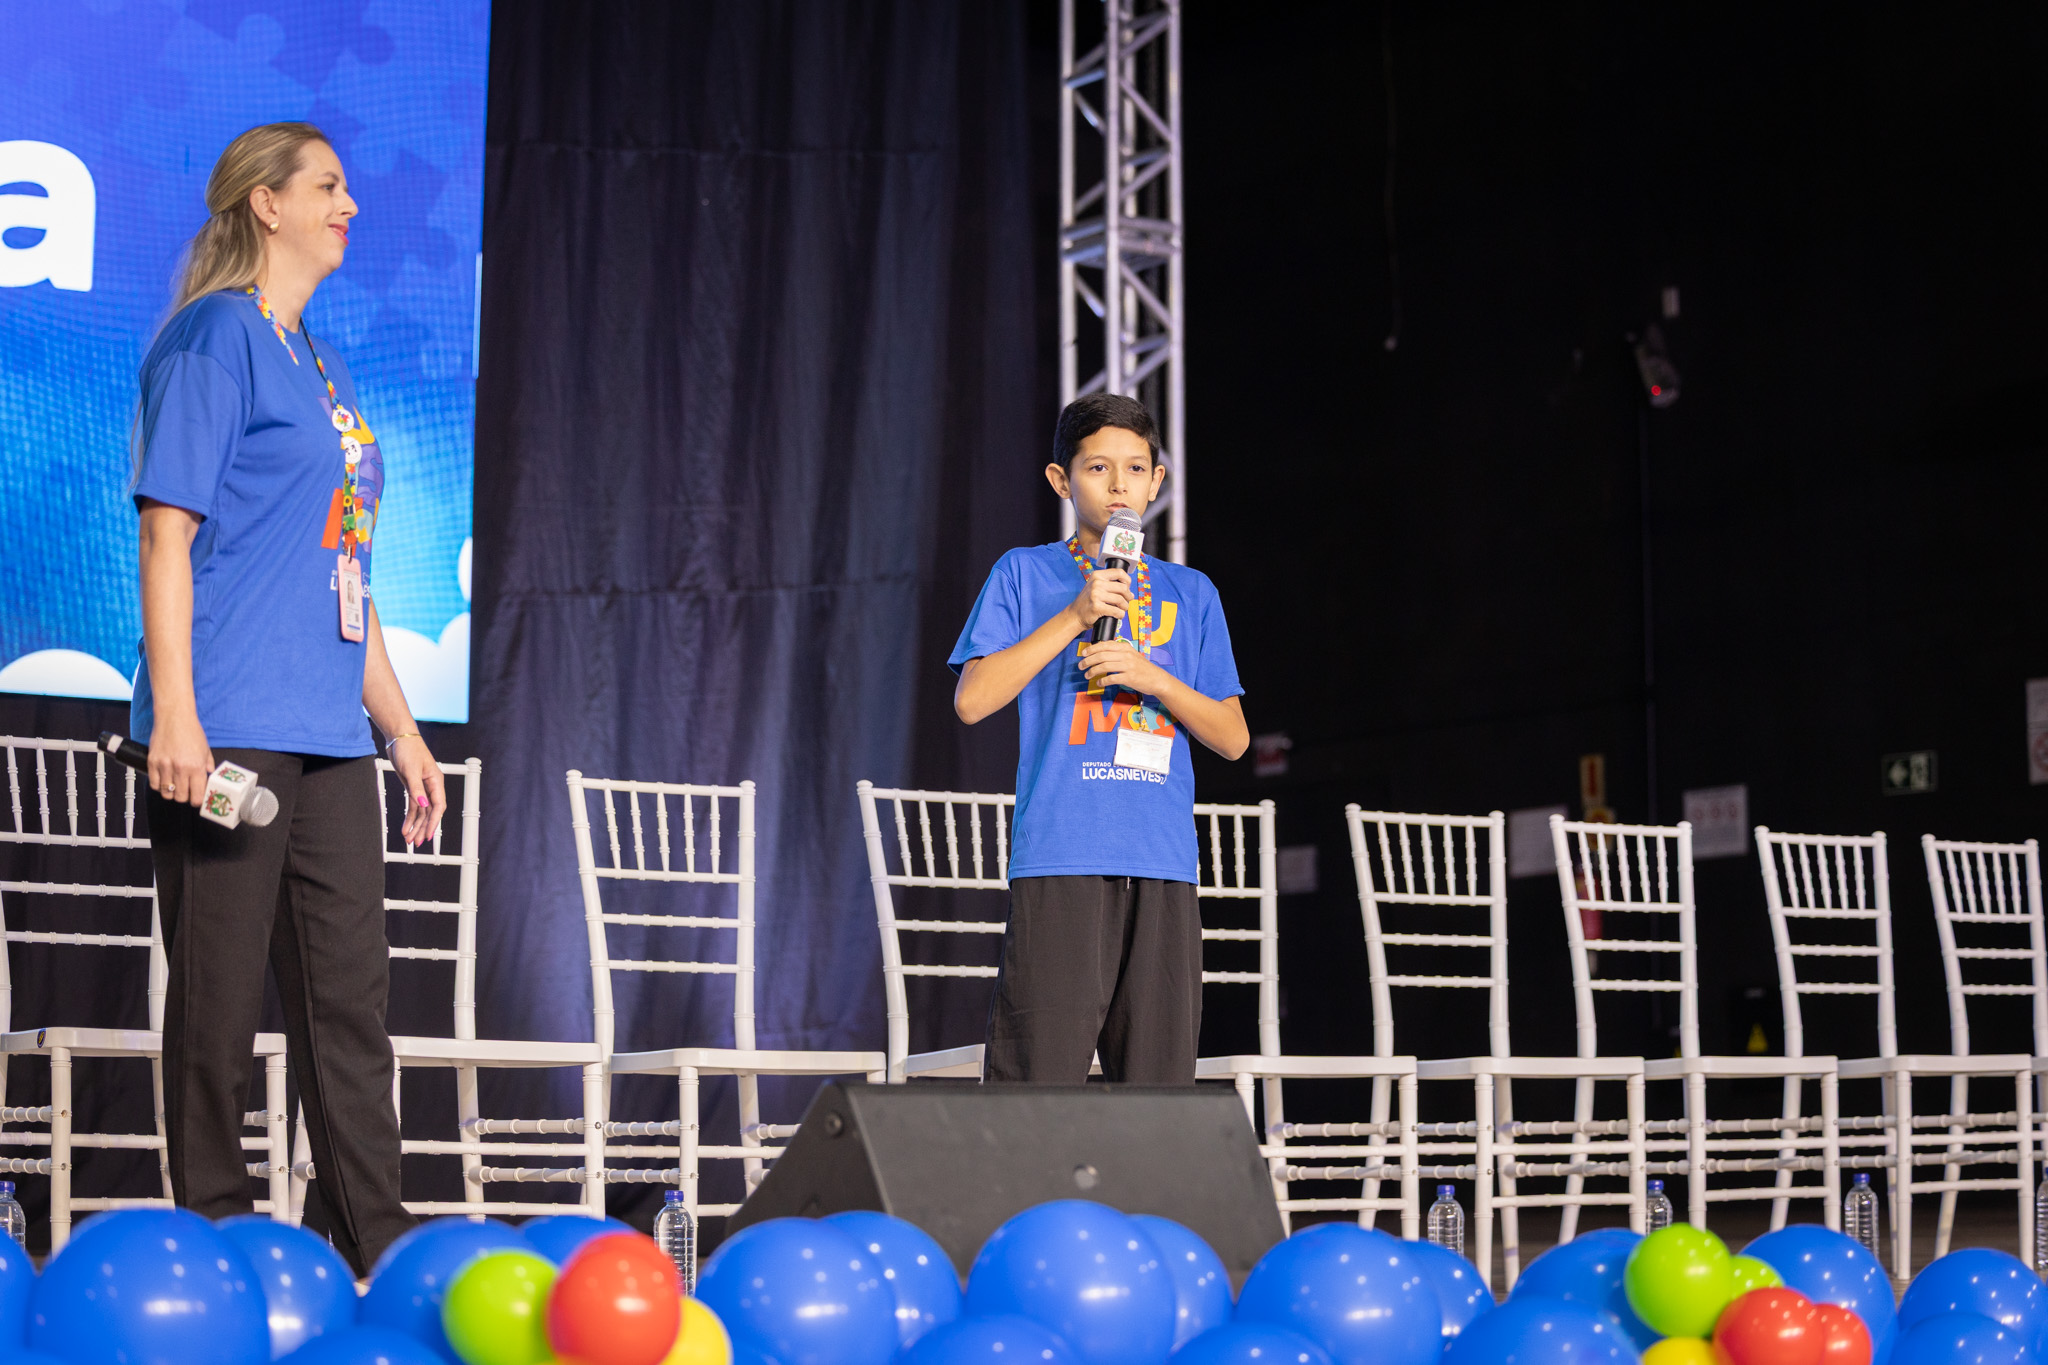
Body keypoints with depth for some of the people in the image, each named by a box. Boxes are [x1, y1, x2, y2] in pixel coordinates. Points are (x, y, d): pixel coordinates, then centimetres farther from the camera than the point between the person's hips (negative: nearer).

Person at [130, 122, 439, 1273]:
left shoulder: (323, 364, 20)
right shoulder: (216, 337, -4)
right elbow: (168, 529, -11)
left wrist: (401, 726, 22)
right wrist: (174, 712, -18)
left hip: (327, 733, 8)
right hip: (228, 728, -8)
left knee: (352, 987, 7)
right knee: (222, 994, -1)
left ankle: (371, 1232, 12)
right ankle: (214, 1226, 8)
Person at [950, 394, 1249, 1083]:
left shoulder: (1189, 593, 17)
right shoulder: (1025, 574, 9)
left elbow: (1233, 737, 13)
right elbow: (972, 700, -3)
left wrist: (1150, 676, -4)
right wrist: (1075, 616, -8)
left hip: (1162, 864, 3)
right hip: (1059, 857, -3)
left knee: (1159, 1078, 1)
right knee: (1039, 1078, -9)